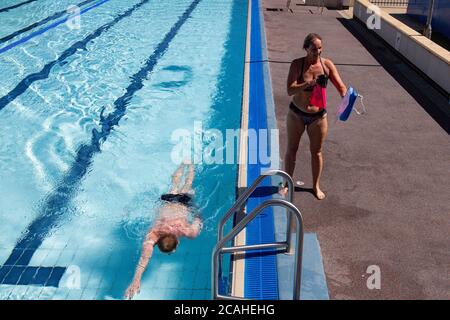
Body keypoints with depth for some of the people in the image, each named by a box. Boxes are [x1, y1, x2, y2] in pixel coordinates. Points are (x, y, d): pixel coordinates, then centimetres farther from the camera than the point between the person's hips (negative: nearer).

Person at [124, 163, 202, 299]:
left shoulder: (188, 231, -44)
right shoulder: (152, 234, -44)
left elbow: (198, 219, -25)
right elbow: (145, 257, -53)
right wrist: (136, 280, -63)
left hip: (183, 202, -1)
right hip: (167, 201, 1)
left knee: (187, 185, 34)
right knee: (175, 182, 34)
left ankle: (189, 164, 61)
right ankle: (184, 163, 62)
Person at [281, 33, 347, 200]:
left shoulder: (327, 64, -8)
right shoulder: (297, 64, -14)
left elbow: (340, 86, -10)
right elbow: (290, 90, -24)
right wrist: (307, 84, -40)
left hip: (318, 116, 1)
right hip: (296, 114, -1)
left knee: (316, 151, 13)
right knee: (291, 149, 12)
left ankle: (316, 185, 32)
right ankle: (287, 183, 30)